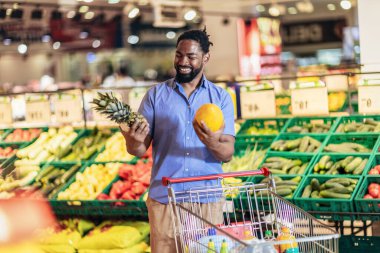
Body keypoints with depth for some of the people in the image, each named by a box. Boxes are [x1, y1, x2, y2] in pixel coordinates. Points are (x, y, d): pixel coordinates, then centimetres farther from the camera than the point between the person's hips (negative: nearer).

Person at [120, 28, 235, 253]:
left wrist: (213, 143, -26)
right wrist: (134, 141, -24)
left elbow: (228, 153, -4)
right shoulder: (156, 95, 4)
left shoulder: (221, 98, 4)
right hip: (164, 198, 0)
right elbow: (140, 150, 0)